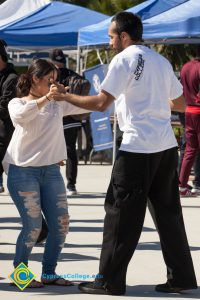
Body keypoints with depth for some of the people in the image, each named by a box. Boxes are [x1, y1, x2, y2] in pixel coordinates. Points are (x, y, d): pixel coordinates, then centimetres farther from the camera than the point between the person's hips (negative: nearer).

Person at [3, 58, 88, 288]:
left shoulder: (58, 103, 13)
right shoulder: (17, 103, 1)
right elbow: (19, 116, -23)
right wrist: (45, 98, -33)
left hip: (51, 170, 5)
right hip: (23, 171, -5)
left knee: (60, 224, 1)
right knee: (33, 226, -10)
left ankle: (49, 273, 15)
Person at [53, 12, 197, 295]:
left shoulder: (124, 59, -7)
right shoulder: (161, 61, 15)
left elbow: (101, 103, -12)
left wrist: (66, 96, -1)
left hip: (138, 148, -7)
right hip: (167, 146, 7)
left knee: (121, 214, -1)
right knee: (168, 211, 11)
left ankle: (110, 281, 3)